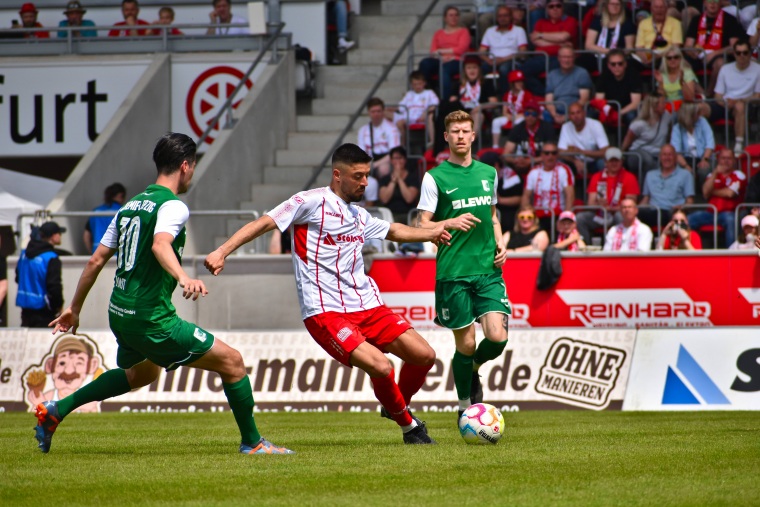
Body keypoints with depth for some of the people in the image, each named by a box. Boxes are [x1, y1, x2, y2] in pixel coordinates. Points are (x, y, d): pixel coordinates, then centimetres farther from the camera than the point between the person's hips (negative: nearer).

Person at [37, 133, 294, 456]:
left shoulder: (131, 204, 14)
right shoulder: (173, 206, -11)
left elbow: (96, 260, 17)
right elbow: (160, 244, -33)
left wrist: (75, 308, 25)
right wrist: (182, 277, -49)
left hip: (119, 313, 9)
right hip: (150, 317, -9)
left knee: (141, 373, 36)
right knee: (232, 362, -2)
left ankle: (55, 411, 34)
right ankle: (252, 442, 3)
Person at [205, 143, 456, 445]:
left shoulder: (359, 215, 19)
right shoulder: (311, 202, -4)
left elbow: (393, 231, 41)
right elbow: (264, 224, -9)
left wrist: (431, 234, 33)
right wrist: (222, 252, -19)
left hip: (366, 305, 8)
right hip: (325, 311, -8)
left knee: (424, 355, -2)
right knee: (381, 367, -24)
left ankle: (397, 407, 27)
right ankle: (409, 426, 2)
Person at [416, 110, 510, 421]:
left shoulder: (488, 173, 13)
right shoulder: (435, 177, -1)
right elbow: (423, 226, -2)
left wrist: (500, 244, 7)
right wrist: (451, 223, -21)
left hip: (488, 269, 3)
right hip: (453, 271, -3)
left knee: (497, 337, -12)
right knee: (465, 344, -1)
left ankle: (474, 368, 22)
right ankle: (465, 407, 19)